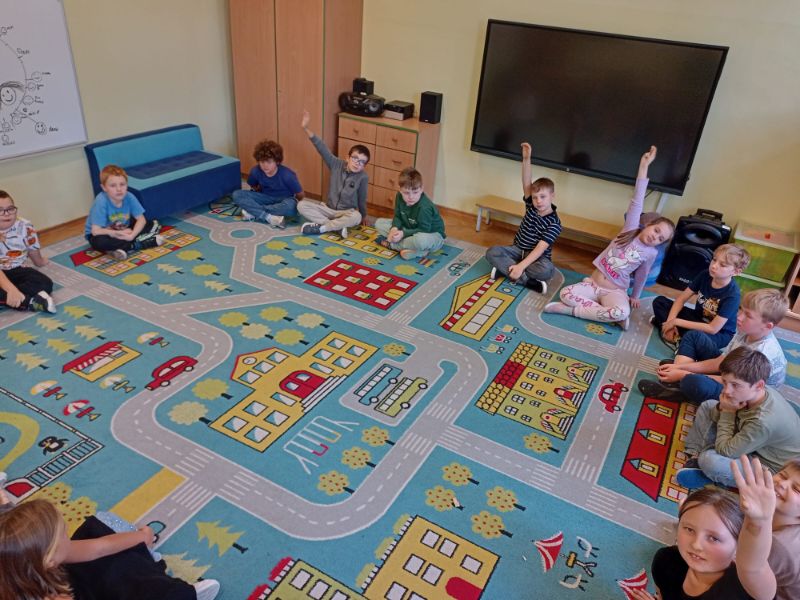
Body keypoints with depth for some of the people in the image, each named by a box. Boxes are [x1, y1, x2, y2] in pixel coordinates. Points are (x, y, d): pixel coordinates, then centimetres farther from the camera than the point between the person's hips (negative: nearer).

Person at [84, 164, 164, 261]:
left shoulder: (129, 197, -19)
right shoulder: (101, 201, -30)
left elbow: (141, 219, -15)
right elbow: (95, 231, -31)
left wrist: (132, 235, -31)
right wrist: (116, 233, -37)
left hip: (124, 231, 4)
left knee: (150, 225, -11)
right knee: (100, 241, -38)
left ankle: (122, 248, -18)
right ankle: (136, 244, -22)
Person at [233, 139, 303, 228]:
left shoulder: (287, 175, -26)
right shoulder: (255, 171, -15)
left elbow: (300, 195, -11)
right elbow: (254, 187, 10)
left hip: (283, 200, -3)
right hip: (266, 198, 3)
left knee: (290, 206, -41)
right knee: (237, 195, -19)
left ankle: (253, 212, -25)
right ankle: (269, 217, -32)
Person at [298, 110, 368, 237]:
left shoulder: (363, 177, -13)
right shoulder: (337, 164, -8)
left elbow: (362, 198, -2)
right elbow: (322, 149, -16)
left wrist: (363, 216, 9)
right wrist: (306, 128, -24)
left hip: (346, 212, -3)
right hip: (328, 208, 3)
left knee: (356, 217, -38)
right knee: (302, 205, -16)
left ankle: (320, 227, -24)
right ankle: (337, 226, -22)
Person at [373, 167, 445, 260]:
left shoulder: (424, 207, -31)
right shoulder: (399, 197, -10)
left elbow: (424, 230, -27)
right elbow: (398, 217, 0)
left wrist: (403, 233, -33)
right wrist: (394, 228, -21)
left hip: (432, 234, -7)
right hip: (409, 228, 7)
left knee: (420, 240, -46)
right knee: (379, 223, -3)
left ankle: (391, 244, -17)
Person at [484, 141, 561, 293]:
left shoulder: (554, 223, -17)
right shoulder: (531, 206, -1)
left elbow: (540, 249, -25)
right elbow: (526, 183, -15)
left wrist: (521, 266, -36)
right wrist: (526, 159, -28)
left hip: (538, 257, -5)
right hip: (518, 250, 5)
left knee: (547, 270, -38)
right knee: (492, 252, -24)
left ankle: (505, 268, -29)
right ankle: (527, 281, -30)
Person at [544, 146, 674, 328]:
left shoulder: (652, 253, -1)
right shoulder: (631, 229, -2)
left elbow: (641, 276, 12)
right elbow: (637, 202, -11)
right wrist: (644, 166, -17)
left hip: (615, 292, 0)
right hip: (592, 284, 0)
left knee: (623, 312, -35)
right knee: (566, 293, -27)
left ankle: (573, 310, -24)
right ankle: (605, 311, -14)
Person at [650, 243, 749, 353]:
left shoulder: (732, 295, -28)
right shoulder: (705, 275, -12)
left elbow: (713, 329, -28)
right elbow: (681, 298, -4)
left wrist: (677, 322, -25)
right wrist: (670, 321, -20)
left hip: (720, 334, -7)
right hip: (698, 318, 7)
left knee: (693, 336, -42)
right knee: (659, 301, -5)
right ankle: (676, 338, -19)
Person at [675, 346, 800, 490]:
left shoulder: (763, 421, -39)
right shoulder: (760, 392, -16)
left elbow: (725, 451, -28)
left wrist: (728, 412, -23)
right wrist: (723, 408, -26)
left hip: (770, 469, -8)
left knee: (710, 461, -33)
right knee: (707, 406, 7)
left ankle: (701, 458, 2)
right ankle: (696, 455, 6)